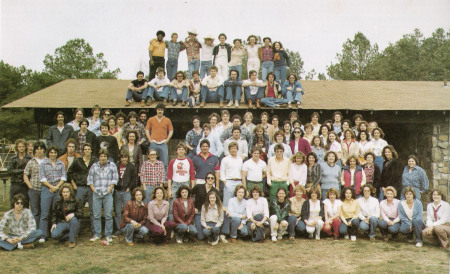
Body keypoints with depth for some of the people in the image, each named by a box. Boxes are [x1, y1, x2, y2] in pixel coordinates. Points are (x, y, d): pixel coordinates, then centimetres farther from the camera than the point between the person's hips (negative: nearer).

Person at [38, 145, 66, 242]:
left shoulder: (61, 164, 11)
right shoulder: (43, 164, 5)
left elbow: (64, 177, 6)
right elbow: (42, 178, -1)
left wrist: (57, 186, -8)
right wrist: (51, 186, -10)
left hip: (58, 190, 2)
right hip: (47, 189, -2)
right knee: (45, 213, -5)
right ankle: (42, 236, -3)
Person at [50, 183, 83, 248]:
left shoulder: (76, 202, -2)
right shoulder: (58, 203, 8)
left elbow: (81, 213, -7)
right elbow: (54, 214, 16)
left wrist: (73, 214, -27)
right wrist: (54, 223, -1)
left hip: (73, 223, -2)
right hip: (62, 223, 2)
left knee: (73, 219, -39)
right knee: (54, 235, -27)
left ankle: (72, 241, -21)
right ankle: (67, 235, 8)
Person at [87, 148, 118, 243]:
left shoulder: (112, 165, 8)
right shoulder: (94, 166, 12)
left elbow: (115, 178, 3)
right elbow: (89, 179, 12)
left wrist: (110, 189, -5)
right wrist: (93, 189, 1)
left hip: (108, 193, -1)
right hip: (96, 193, 2)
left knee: (108, 215, -2)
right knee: (96, 215, 4)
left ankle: (108, 235, 6)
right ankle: (97, 234, 13)